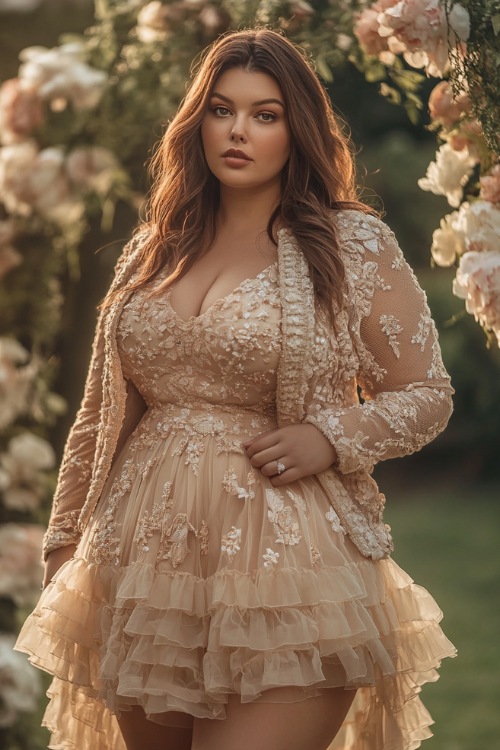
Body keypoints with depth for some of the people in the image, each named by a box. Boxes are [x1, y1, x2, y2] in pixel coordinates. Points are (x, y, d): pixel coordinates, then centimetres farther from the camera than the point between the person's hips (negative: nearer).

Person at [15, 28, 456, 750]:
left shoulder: (355, 245, 2)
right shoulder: (152, 253, 13)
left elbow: (426, 395, 5)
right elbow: (101, 412, 19)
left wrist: (331, 437, -12)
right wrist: (66, 540, 16)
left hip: (283, 573, -4)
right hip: (145, 576, 4)